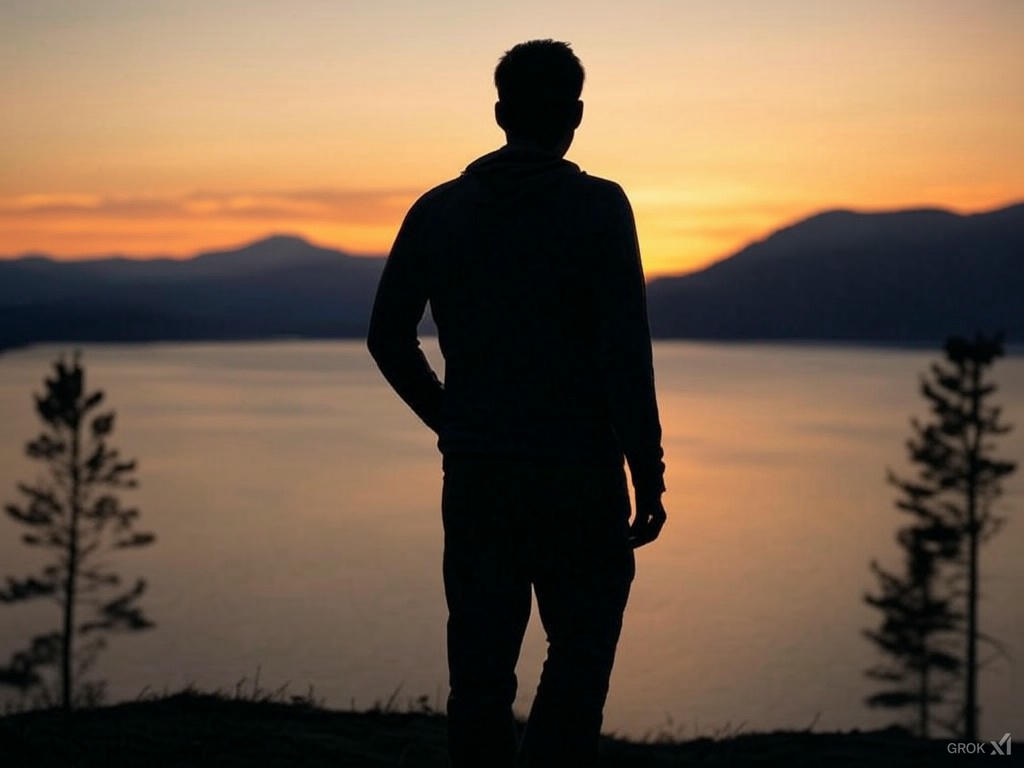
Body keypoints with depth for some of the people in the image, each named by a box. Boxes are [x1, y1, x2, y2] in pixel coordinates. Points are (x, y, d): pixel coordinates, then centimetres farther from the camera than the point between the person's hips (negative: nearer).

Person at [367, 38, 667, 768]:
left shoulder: (439, 210, 5)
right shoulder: (598, 207, -7)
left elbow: (388, 337, 8)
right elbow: (625, 353, -13)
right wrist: (648, 475, -9)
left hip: (474, 474, 4)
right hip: (578, 474, -3)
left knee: (480, 670, 10)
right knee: (578, 658, 7)